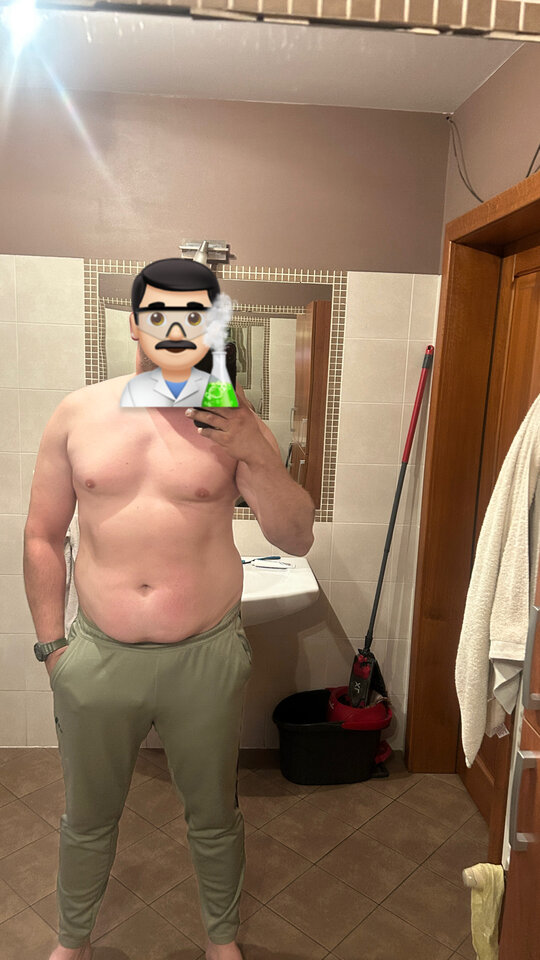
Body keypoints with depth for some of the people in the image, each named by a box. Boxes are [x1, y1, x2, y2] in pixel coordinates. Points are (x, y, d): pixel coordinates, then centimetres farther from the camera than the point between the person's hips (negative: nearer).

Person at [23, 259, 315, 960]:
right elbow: (43, 536, 3)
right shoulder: (77, 415, -3)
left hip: (207, 658, -1)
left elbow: (296, 540, -10)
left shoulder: (235, 425, -7)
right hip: (97, 658, 1)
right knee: (87, 820, 23)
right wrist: (51, 645, 2)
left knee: (214, 817, 21)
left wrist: (255, 453, -24)